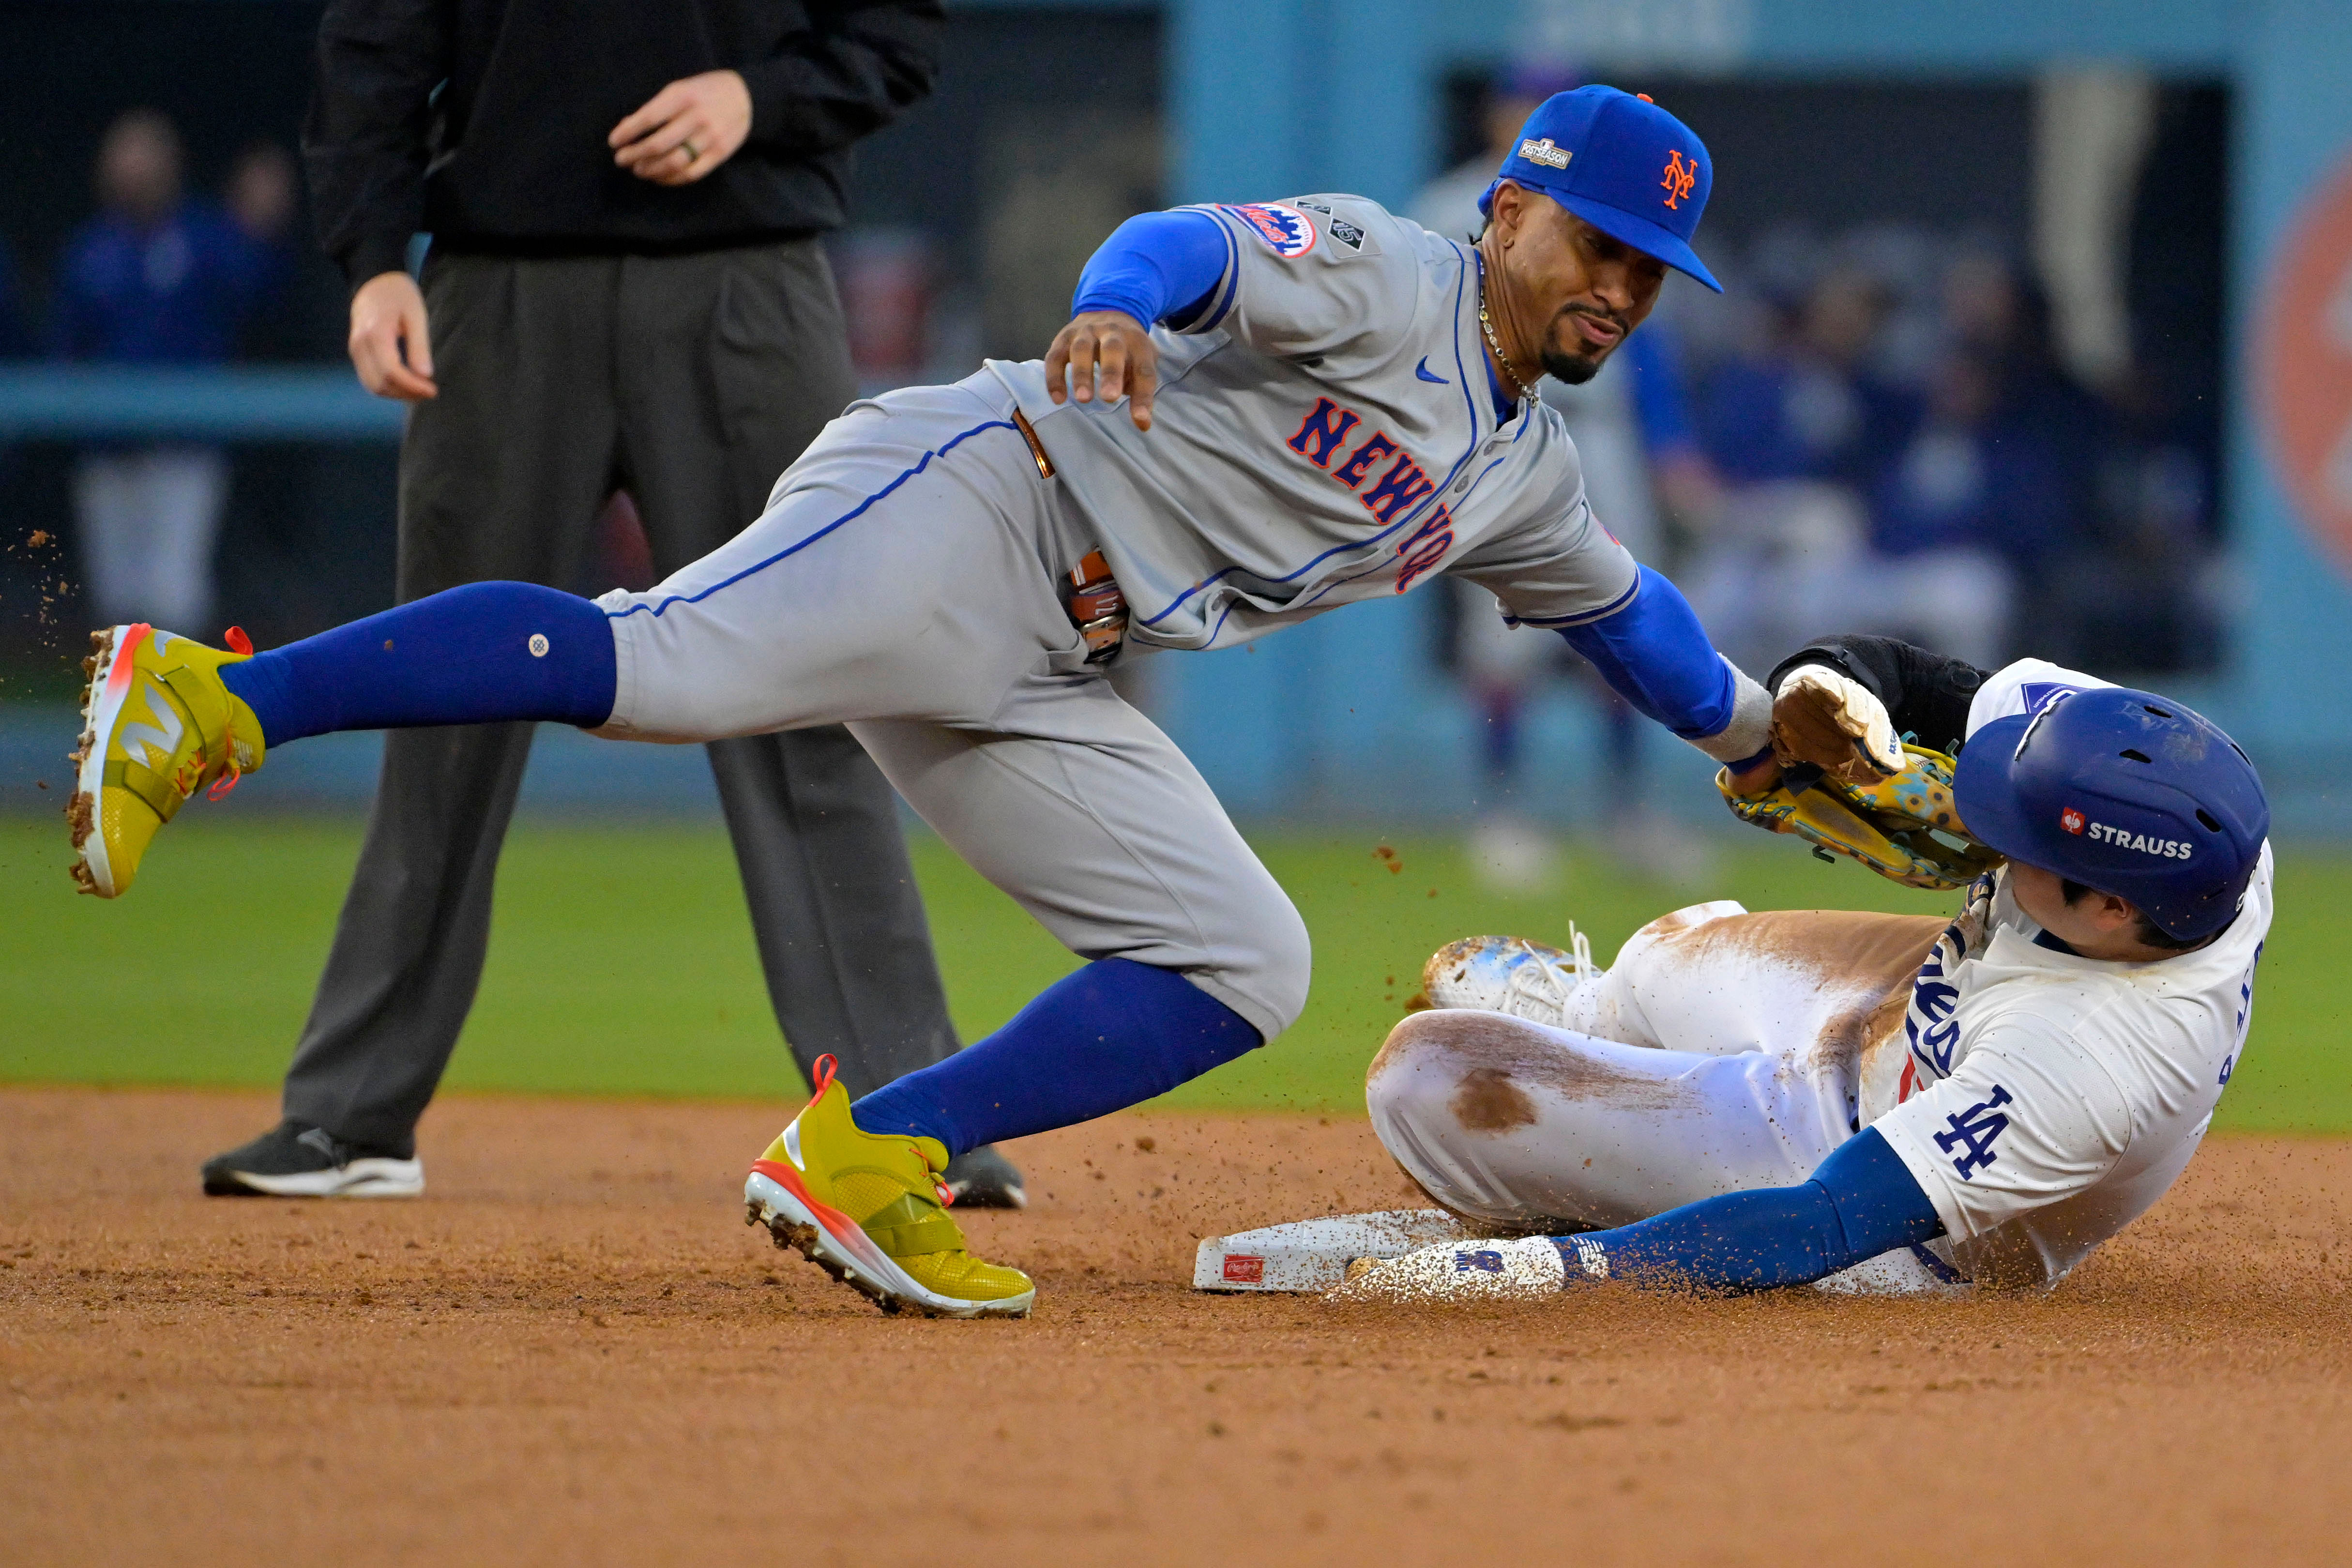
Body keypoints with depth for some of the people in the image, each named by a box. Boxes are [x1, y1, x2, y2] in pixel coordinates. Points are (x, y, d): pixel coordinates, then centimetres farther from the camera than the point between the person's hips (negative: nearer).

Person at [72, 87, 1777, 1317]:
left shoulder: (1524, 480, 23)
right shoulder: (1380, 279, -4)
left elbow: (1620, 603, 43)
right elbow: (1206, 242, -24)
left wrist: (1752, 727, 47)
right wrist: (1120, 306, -45)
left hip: (1046, 685, 9)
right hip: (969, 509, -9)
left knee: (1247, 971, 1)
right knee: (654, 665, -31)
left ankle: (869, 1161, -5)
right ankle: (213, 701, -34)